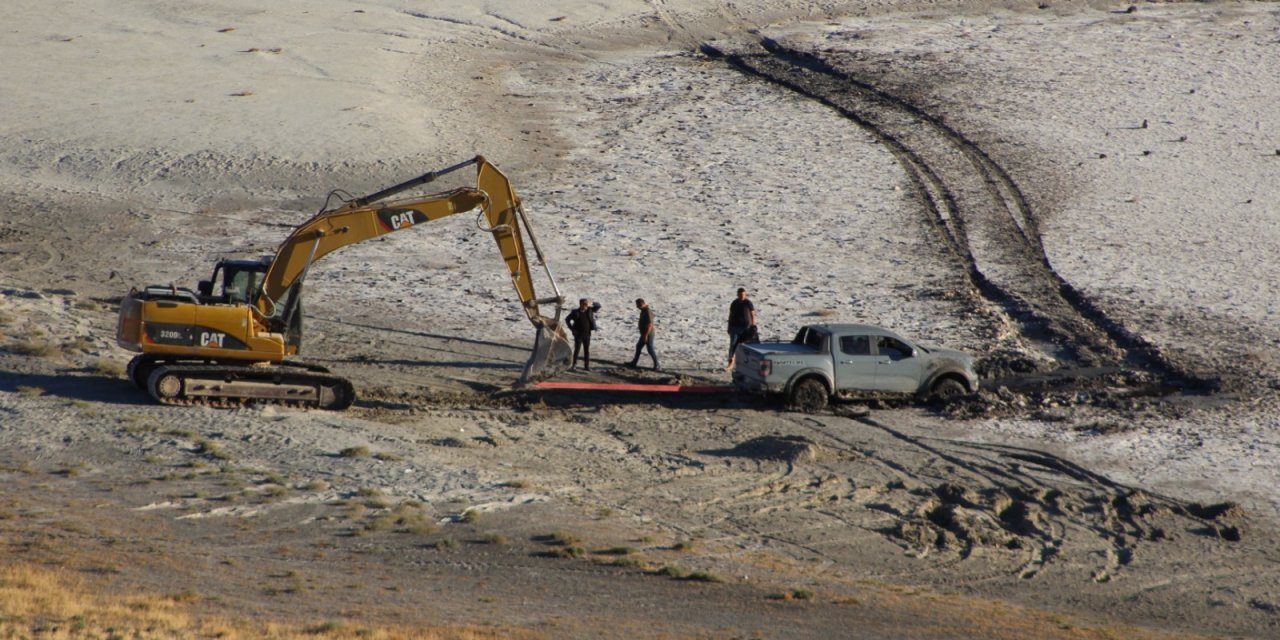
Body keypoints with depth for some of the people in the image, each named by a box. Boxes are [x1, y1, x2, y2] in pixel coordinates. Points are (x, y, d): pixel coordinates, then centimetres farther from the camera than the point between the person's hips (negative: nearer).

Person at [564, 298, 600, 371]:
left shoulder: (589, 310, 2)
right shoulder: (575, 312, -5)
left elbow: (598, 306, 4)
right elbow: (567, 319, 4)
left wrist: (592, 303, -15)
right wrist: (572, 329, -3)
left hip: (587, 334, 3)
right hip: (578, 334, -3)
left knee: (587, 350, 6)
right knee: (577, 349, 0)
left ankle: (586, 365, 13)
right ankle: (574, 364, 12)